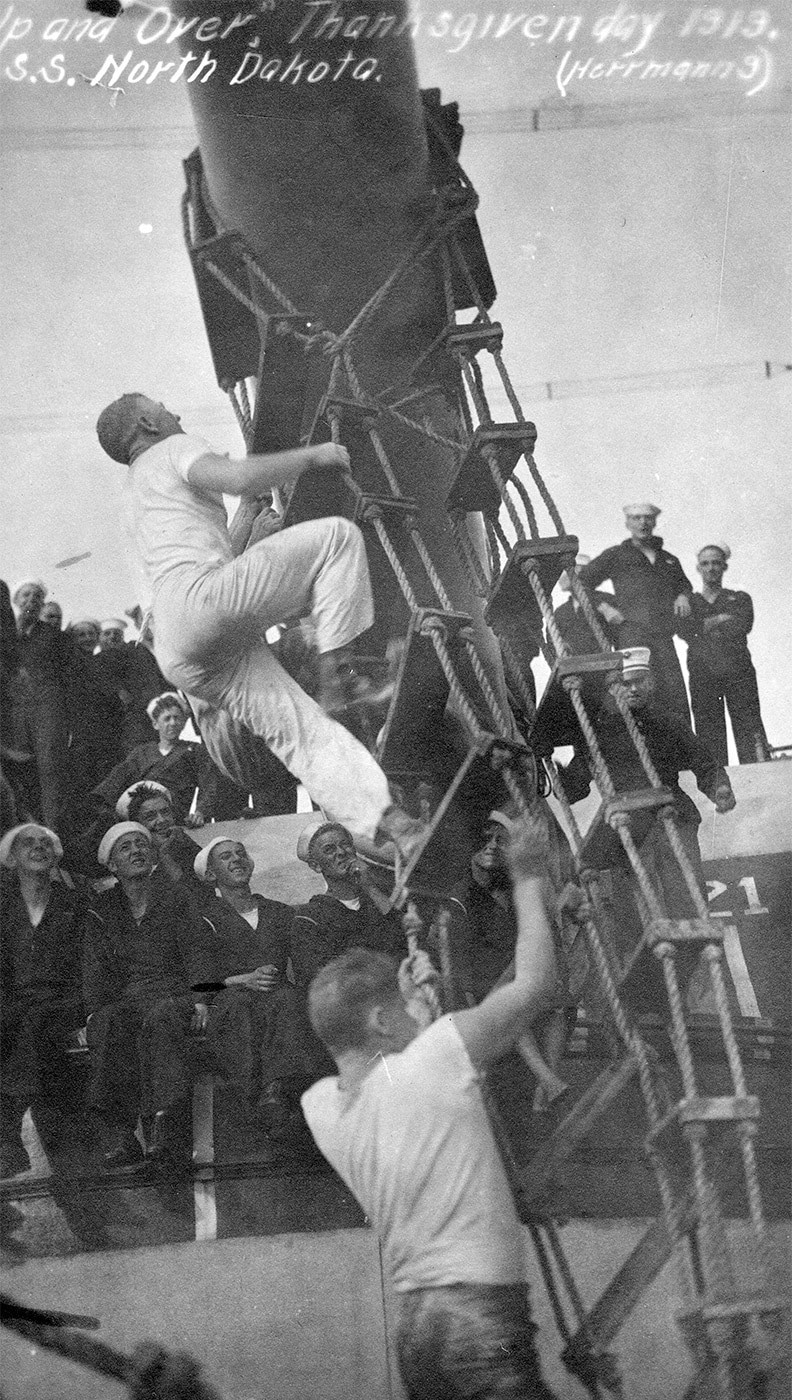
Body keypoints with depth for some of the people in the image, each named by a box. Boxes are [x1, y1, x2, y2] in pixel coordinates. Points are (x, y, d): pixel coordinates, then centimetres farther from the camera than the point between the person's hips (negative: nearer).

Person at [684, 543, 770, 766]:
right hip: (703, 676, 1)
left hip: (738, 672, -1)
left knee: (749, 729, -13)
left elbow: (741, 627, 0)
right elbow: (687, 632, 1)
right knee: (709, 734, -9)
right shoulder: (688, 603, 21)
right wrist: (721, 620, -1)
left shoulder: (740, 599, 20)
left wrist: (707, 627, 1)